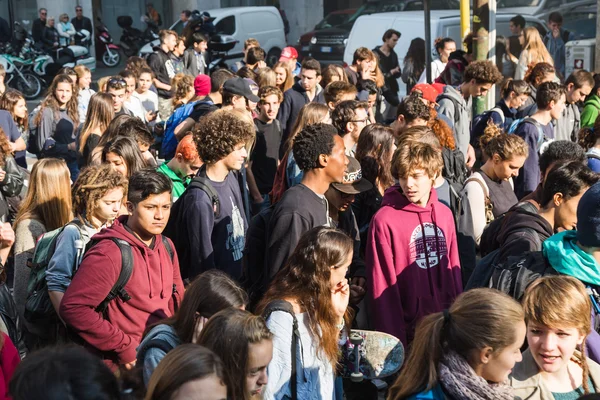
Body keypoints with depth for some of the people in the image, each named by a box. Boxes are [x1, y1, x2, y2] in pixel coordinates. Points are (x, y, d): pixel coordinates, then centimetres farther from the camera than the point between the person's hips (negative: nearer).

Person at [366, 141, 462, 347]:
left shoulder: (445, 214, 4)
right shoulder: (385, 220, -12)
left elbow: (453, 269, 11)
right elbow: (382, 286, -10)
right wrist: (393, 339, -10)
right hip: (408, 330, -5)